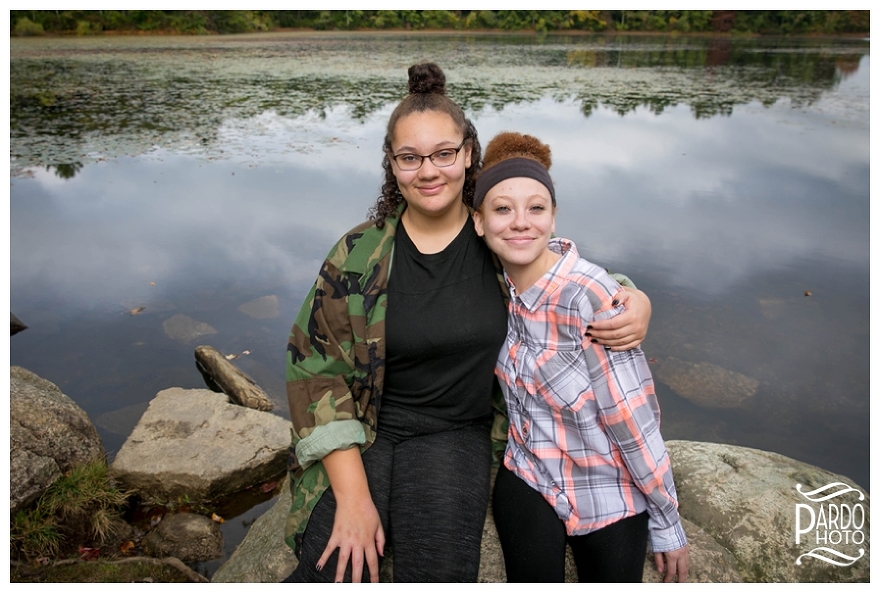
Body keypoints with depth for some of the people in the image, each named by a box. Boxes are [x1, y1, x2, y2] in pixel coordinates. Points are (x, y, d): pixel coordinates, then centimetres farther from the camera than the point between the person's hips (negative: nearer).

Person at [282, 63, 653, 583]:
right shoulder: (361, 253, -6)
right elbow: (315, 367, -7)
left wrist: (636, 302, -12)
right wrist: (352, 496, -13)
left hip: (454, 434, 1)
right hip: (362, 431, -1)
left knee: (441, 573, -18)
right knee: (334, 573, -19)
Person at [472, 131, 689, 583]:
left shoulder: (591, 297, -28)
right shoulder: (498, 286, -11)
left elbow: (634, 421, -20)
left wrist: (667, 521, -12)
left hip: (609, 501, -4)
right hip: (526, 486, 4)